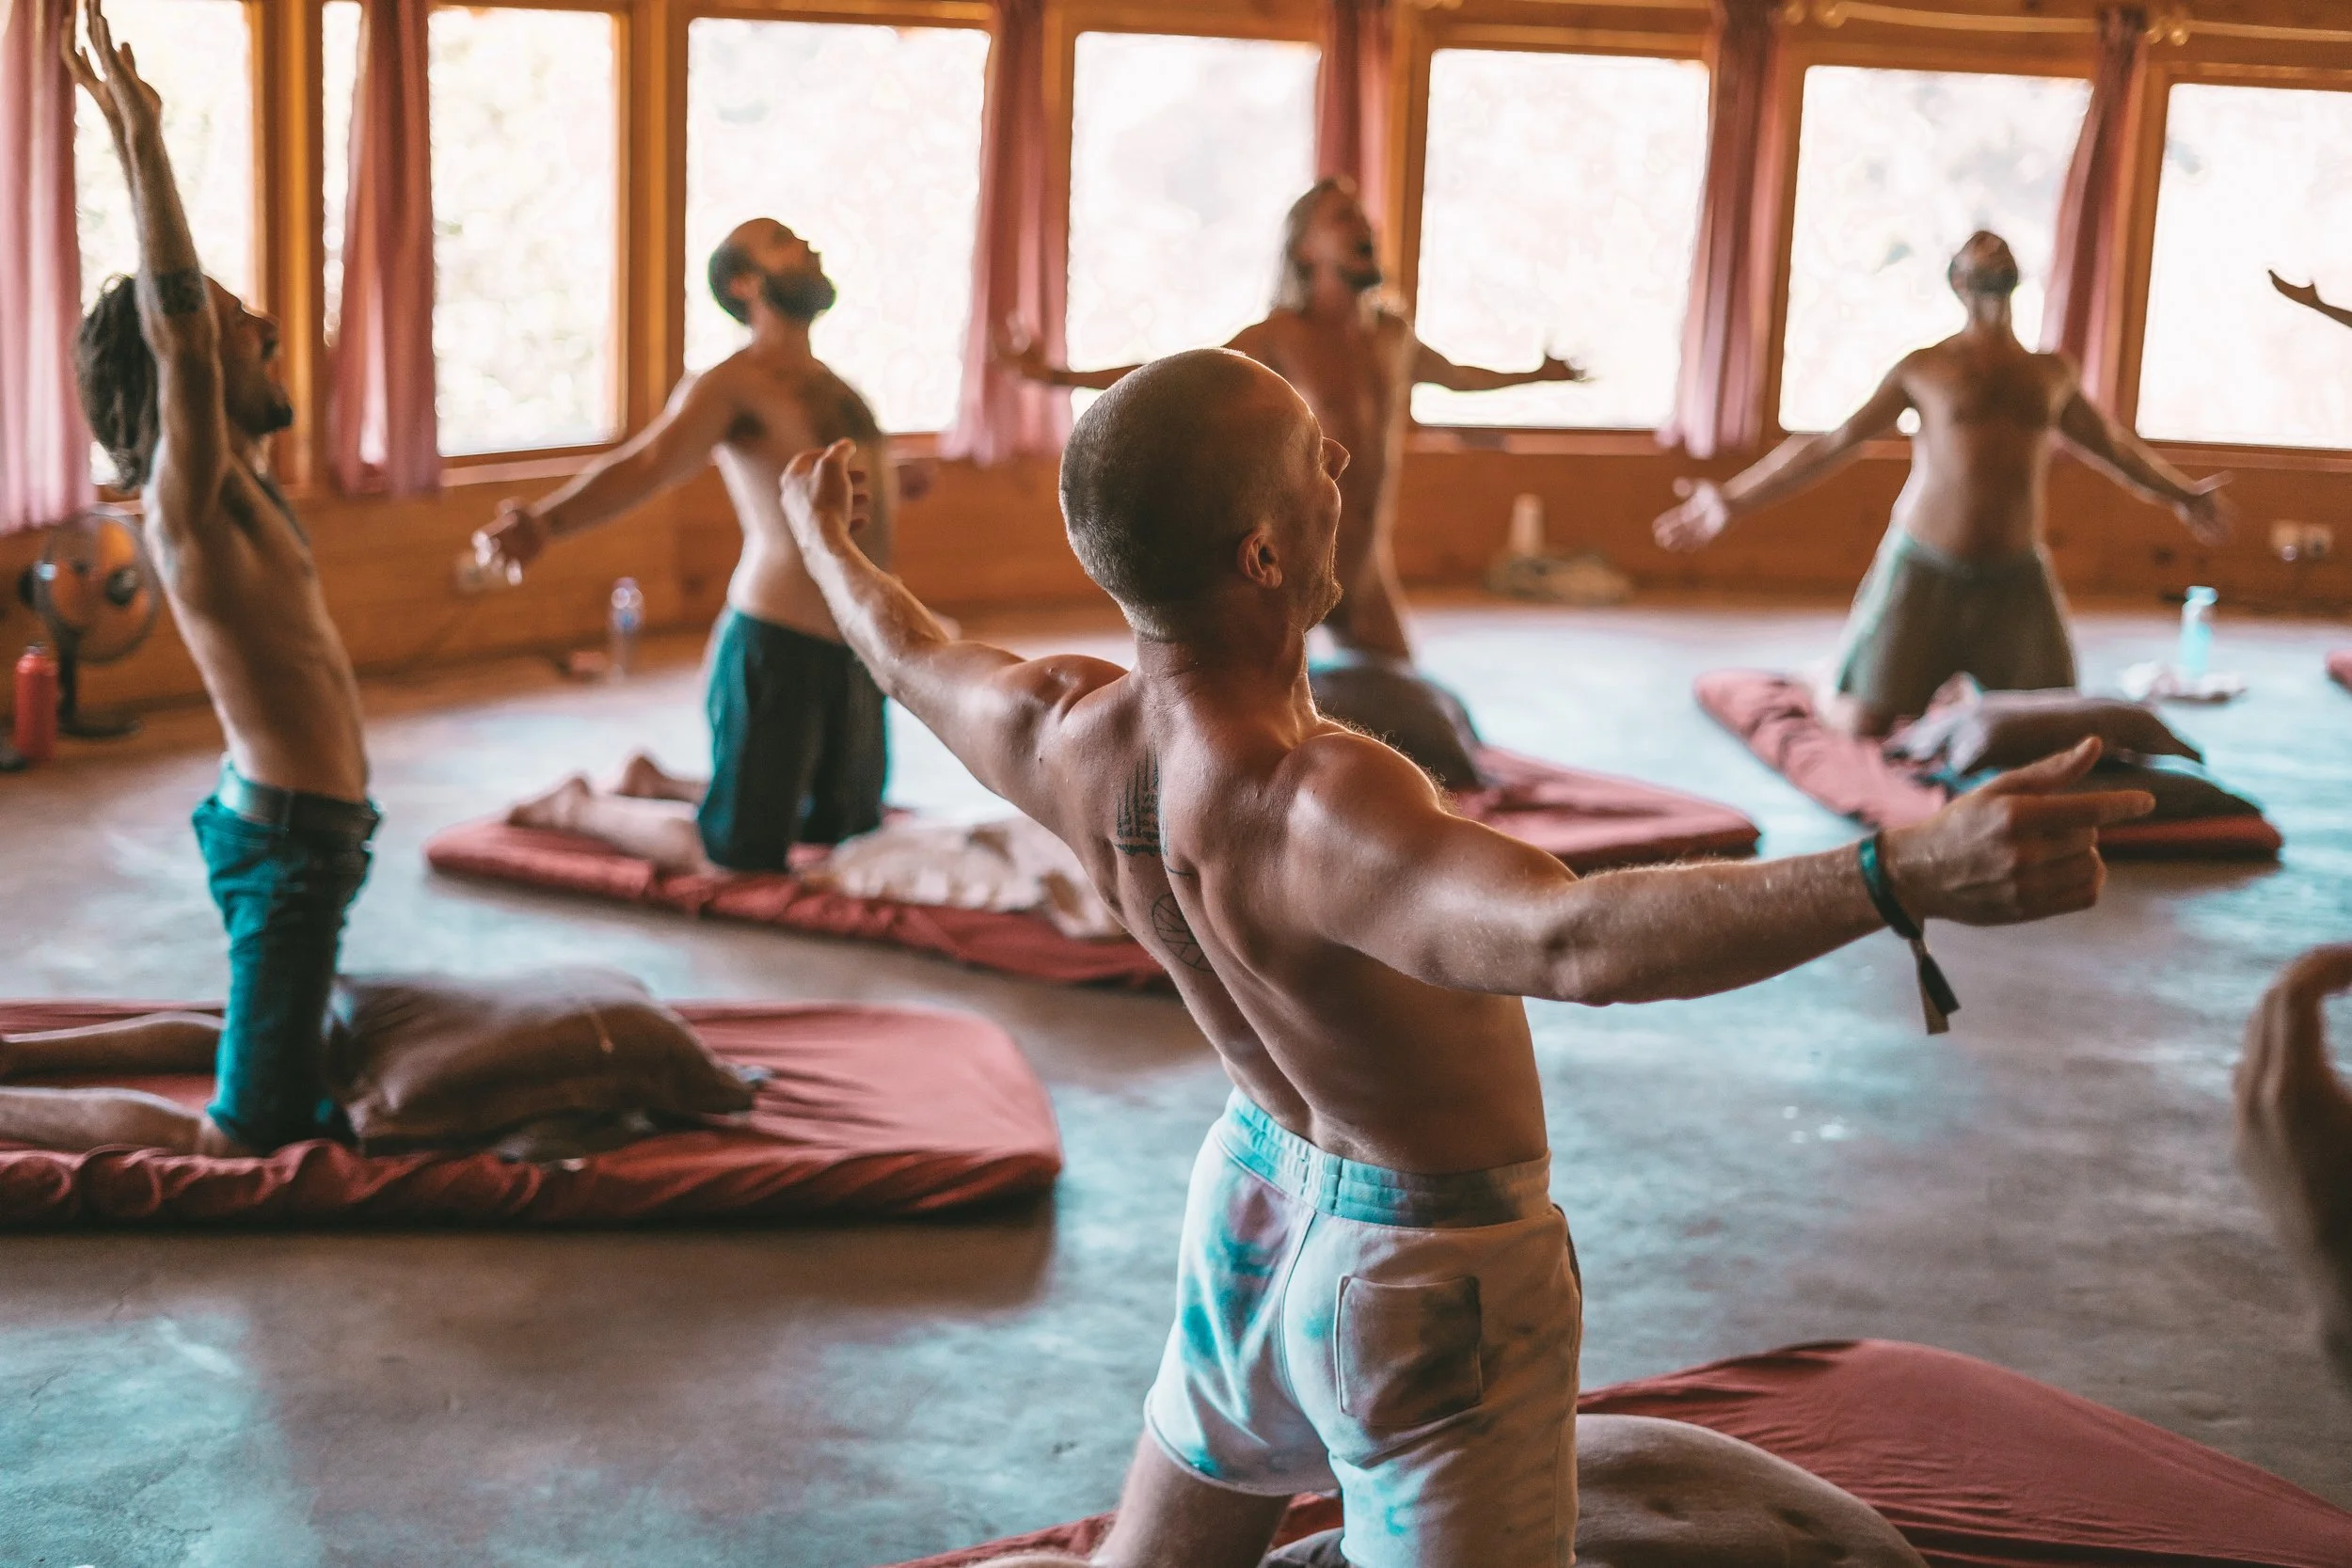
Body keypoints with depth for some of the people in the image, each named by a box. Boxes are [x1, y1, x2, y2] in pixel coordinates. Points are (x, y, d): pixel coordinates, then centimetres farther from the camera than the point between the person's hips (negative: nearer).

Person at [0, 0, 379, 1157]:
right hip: (290, 835, -10)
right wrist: (141, 133, -32)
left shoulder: (225, 481, 7)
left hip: (288, 818, 10)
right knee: (243, 1137, -7)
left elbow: (176, 313, 15)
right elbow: (177, 332, -32)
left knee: (256, 1046, 30)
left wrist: (137, 136, 13)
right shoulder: (191, 495, -17)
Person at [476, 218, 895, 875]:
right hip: (777, 647, -8)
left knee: (852, 832, 20)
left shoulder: (828, 383, 15)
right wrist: (544, 522, -46)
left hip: (854, 650, 8)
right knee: (738, 855, -6)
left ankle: (655, 784, 33)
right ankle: (578, 806, 19)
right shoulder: (730, 384, -11)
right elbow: (645, 463, -27)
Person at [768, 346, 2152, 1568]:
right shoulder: (1313, 811, -39)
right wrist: (1908, 873, -67)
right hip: (1428, 1274, -7)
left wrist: (825, 541, 30)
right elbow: (1572, 938, -57)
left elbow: (910, 653, 9)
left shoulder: (1068, 742, -14)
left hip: (1258, 1203, 7)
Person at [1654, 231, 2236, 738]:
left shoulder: (2052, 373, 13)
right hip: (1924, 569, -3)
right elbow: (1829, 446, 3)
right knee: (1861, 721, -6)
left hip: (2016, 576, 3)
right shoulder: (1923, 369, 3)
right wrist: (1733, 502, -4)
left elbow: (2113, 445, 29)